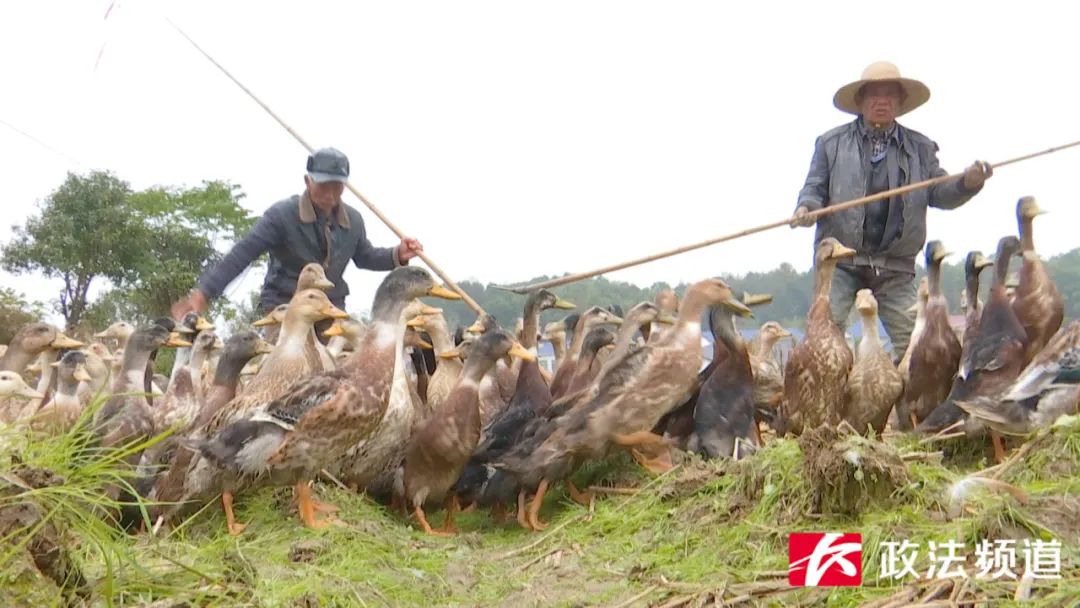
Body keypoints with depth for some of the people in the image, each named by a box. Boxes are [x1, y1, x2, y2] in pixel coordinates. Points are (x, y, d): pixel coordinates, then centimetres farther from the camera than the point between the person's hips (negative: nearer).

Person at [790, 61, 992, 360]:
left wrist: (966, 183, -12)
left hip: (895, 267, 2)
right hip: (840, 262, -1)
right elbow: (815, 188, 7)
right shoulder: (832, 143, 8)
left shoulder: (921, 148, 14)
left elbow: (938, 194, 9)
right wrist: (806, 208, -16)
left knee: (913, 341, -3)